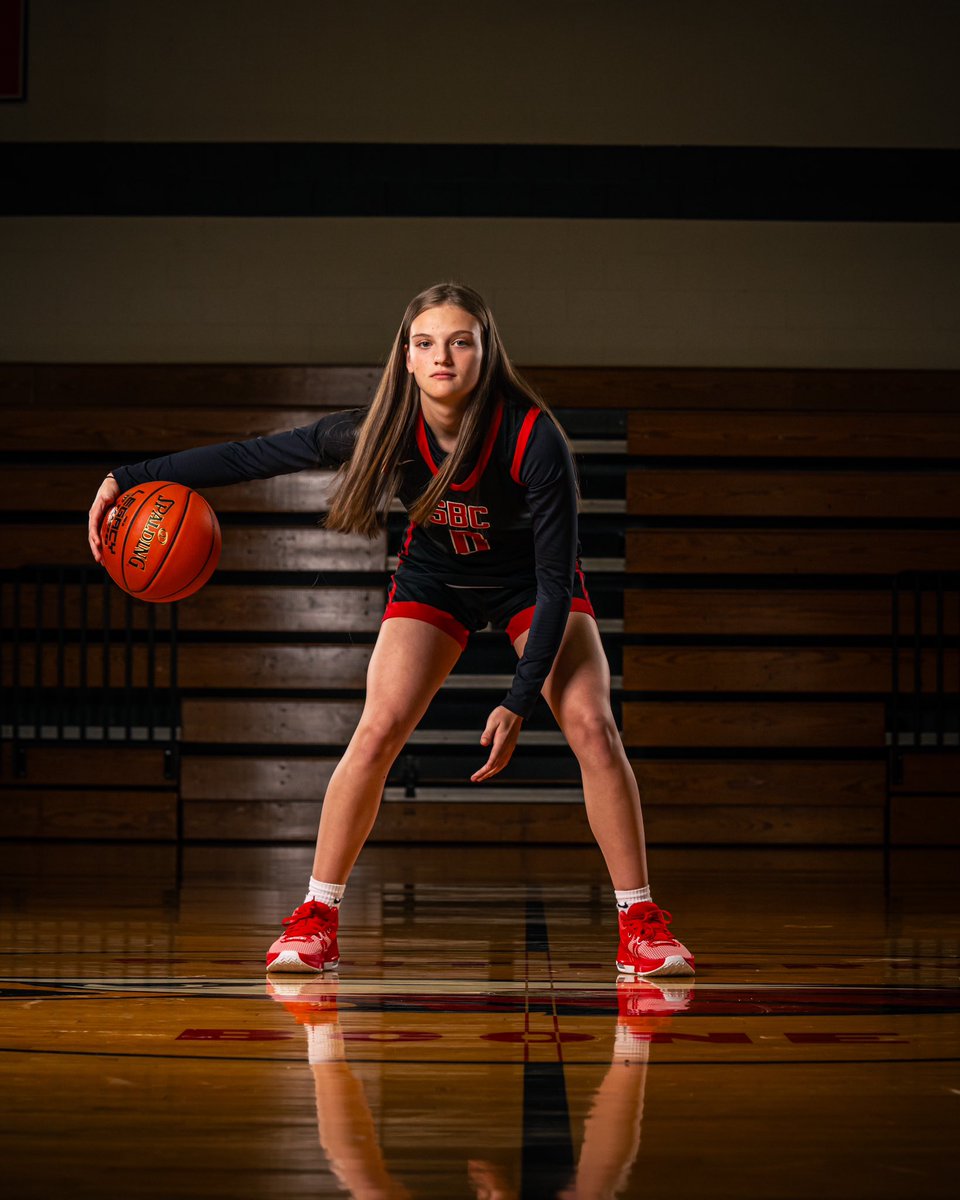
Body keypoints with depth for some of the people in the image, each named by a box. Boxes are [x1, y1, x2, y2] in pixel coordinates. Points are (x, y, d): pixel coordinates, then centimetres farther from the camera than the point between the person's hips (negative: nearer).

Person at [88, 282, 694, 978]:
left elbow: (556, 580, -29)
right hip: (435, 576, 2)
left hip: (532, 581, -2)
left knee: (591, 724, -19)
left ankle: (641, 924, -8)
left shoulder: (533, 437, -34)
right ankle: (316, 919, -4)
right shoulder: (384, 431, -27)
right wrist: (131, 479, -20)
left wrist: (519, 704, -33)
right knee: (378, 731, -16)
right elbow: (249, 457, -17)